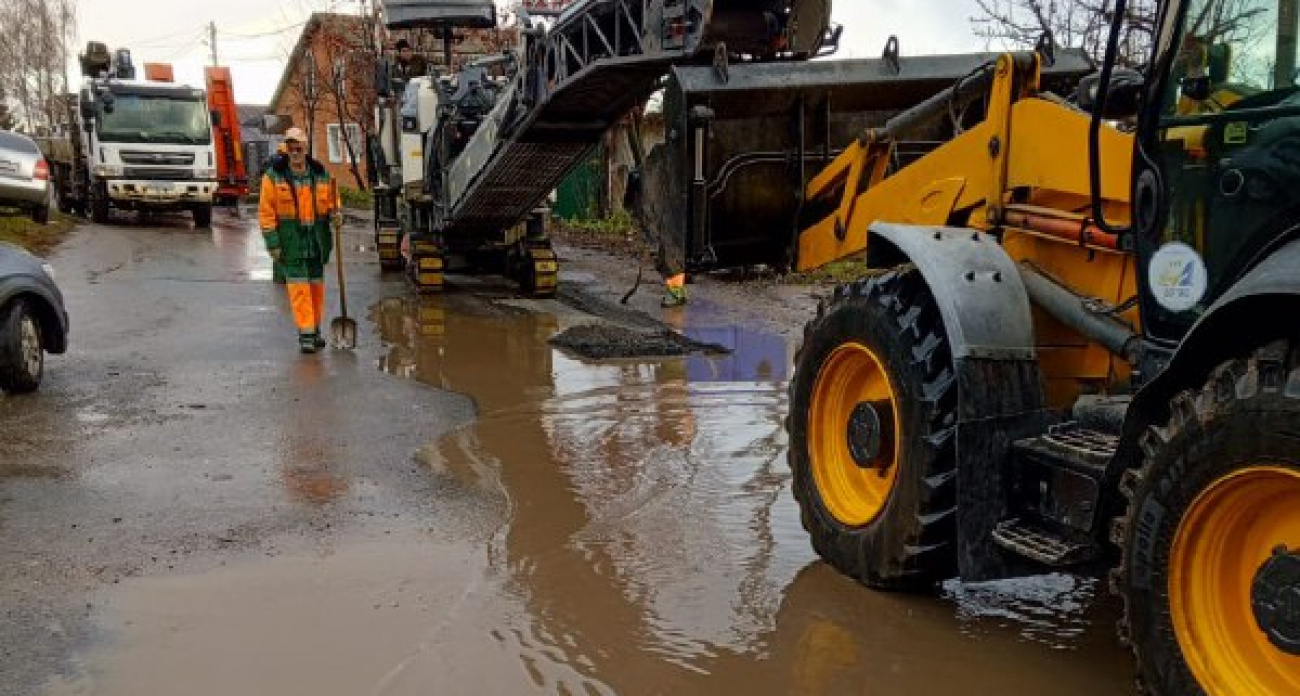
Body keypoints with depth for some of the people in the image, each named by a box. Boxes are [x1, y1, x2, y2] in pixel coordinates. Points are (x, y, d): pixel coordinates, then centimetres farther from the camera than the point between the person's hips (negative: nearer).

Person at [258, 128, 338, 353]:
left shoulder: (321, 174, 5)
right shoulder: (273, 176, -5)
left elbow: (331, 200, 19)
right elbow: (266, 211, -5)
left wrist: (334, 211, -5)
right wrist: (272, 242, -11)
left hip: (317, 241, 4)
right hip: (291, 242, -4)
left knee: (316, 284, 11)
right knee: (298, 286, -7)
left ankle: (315, 328, 25)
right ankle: (305, 333, -5)